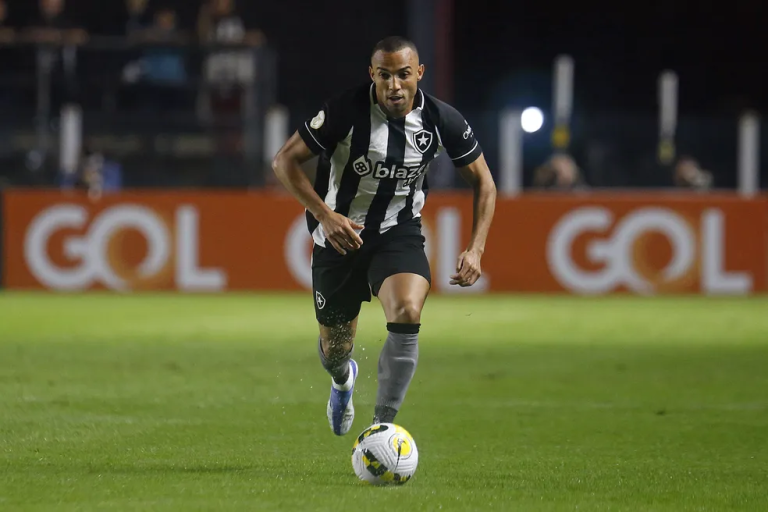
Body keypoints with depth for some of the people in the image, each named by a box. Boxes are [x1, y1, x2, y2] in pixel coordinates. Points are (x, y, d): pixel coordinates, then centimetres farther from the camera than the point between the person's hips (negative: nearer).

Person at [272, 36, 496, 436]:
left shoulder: (441, 121, -12)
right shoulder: (345, 111, -19)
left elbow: (483, 182, 2)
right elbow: (285, 161, -13)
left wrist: (476, 249, -8)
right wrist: (324, 214, -25)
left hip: (399, 233, 0)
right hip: (339, 234, 0)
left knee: (407, 314, -30)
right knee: (335, 349, 11)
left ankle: (382, 426, -22)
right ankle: (342, 380, 53)